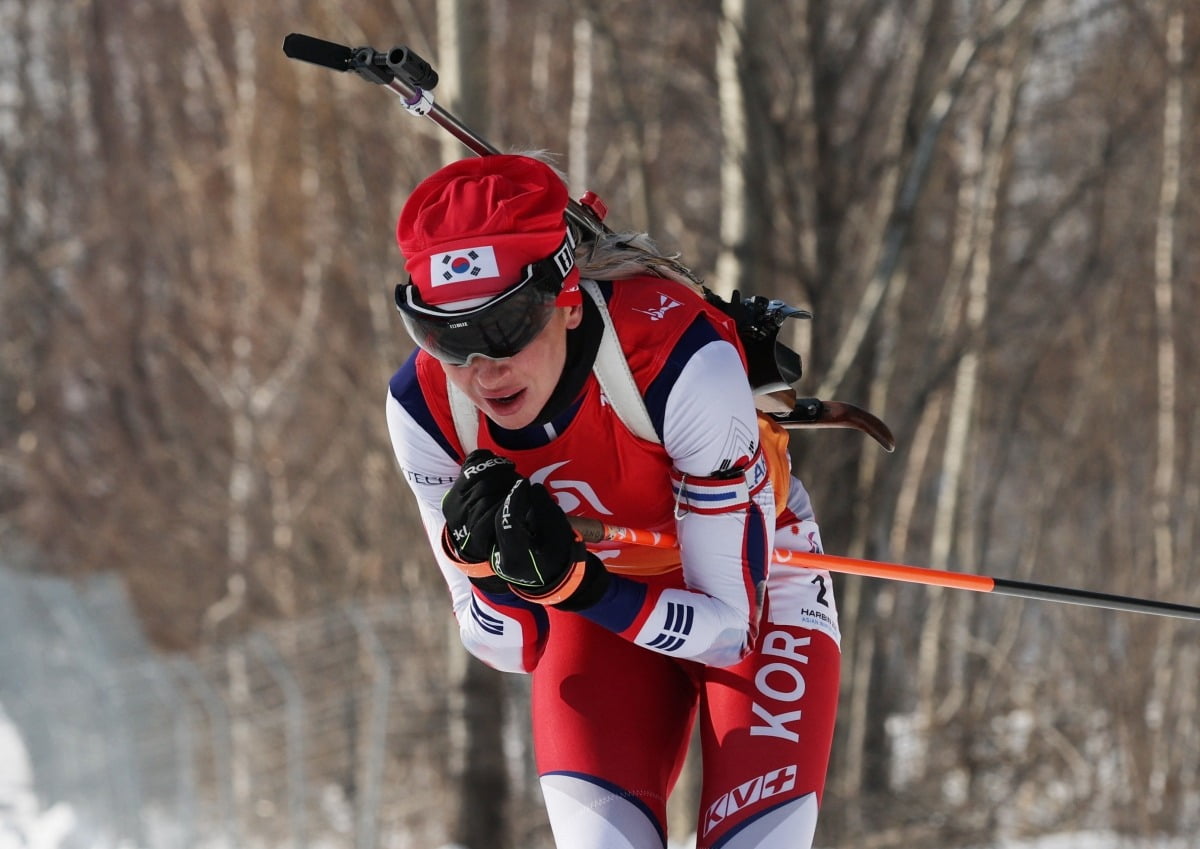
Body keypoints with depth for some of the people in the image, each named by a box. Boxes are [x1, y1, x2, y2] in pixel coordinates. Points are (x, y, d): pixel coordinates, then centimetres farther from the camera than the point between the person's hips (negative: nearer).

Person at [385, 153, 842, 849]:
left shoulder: (678, 359, -36)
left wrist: (571, 584, -42)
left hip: (753, 590, -2)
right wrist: (484, 563, -35)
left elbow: (730, 626, -28)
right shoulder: (426, 407, -24)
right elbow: (509, 647, -13)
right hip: (598, 608, 2)